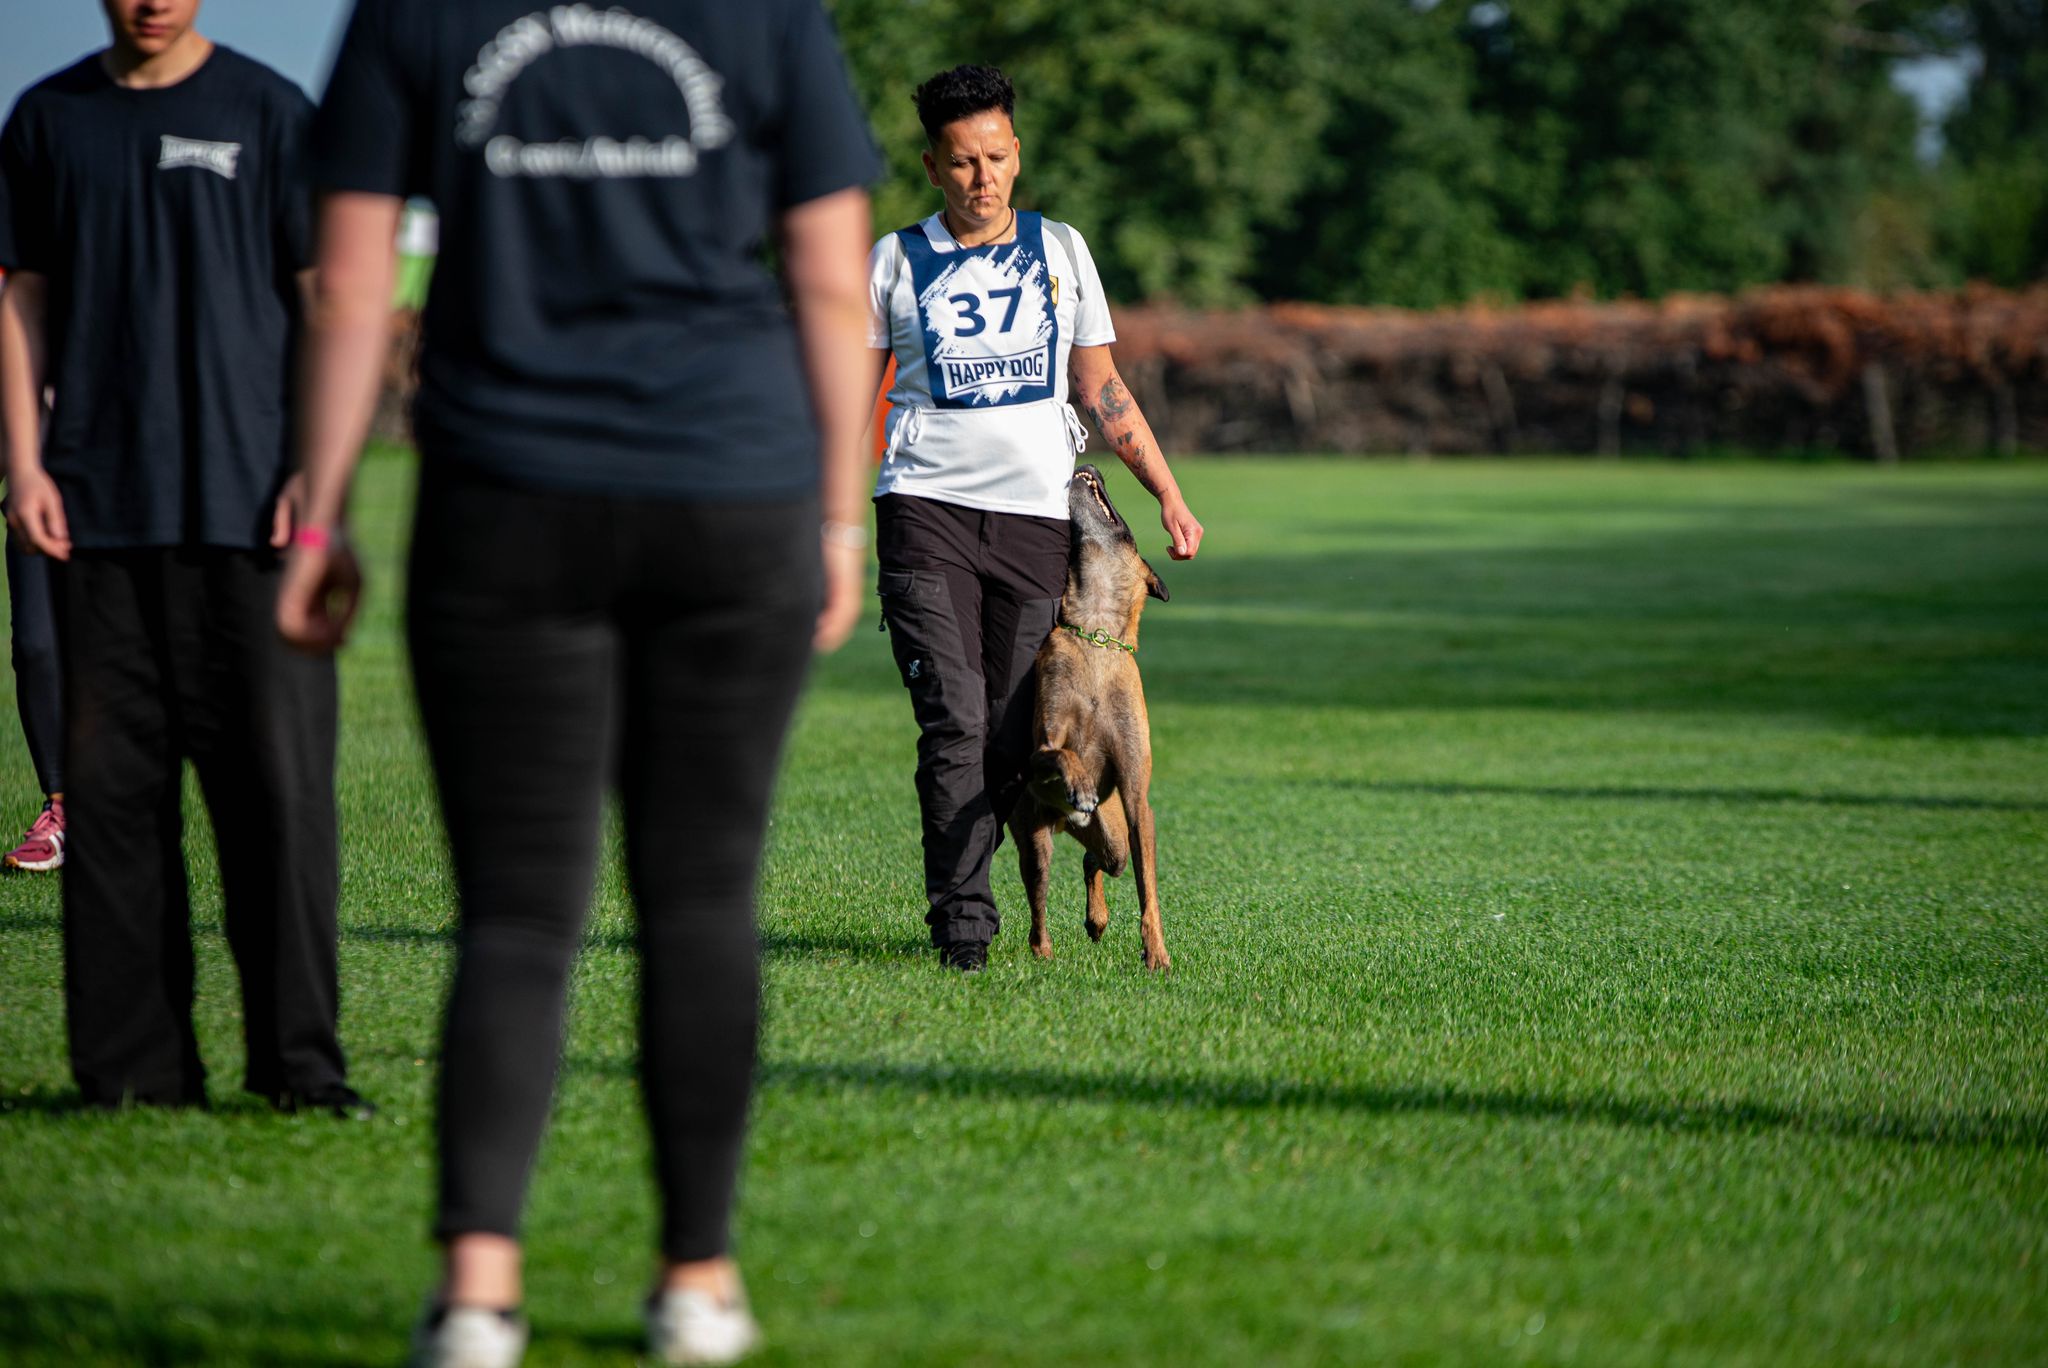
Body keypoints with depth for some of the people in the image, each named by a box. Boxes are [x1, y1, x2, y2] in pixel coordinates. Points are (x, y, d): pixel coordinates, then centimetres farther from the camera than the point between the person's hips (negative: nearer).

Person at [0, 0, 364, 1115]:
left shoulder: (268, 111, 4)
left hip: (248, 509, -3)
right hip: (98, 511, 3)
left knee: (279, 782, -7)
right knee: (111, 787, 2)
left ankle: (299, 1062, -2)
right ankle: (134, 1068, 8)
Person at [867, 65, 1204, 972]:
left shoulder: (1061, 250, 13)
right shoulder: (895, 262, 8)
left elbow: (1100, 389, 17)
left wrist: (1168, 494, 11)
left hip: (1037, 515, 2)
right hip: (927, 505, -2)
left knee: (1011, 736, -1)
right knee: (953, 721, -15)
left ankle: (960, 888, 13)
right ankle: (962, 921, -16)